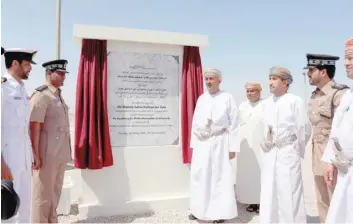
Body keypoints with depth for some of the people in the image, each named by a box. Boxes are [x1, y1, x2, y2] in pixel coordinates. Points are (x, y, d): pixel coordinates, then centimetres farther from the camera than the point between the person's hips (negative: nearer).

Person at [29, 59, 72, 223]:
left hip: (61, 154, 8)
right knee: (43, 194, 4)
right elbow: (34, 127, -17)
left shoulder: (59, 96, 14)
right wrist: (36, 155, -19)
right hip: (47, 154, -8)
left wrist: (66, 152, 15)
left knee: (55, 193, 18)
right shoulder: (41, 96, -12)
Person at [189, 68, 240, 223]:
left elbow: (234, 124, -3)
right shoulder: (201, 98, 12)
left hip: (219, 142, -4)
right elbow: (195, 122, 13)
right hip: (201, 143, 4)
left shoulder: (227, 98, -1)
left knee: (220, 177, 0)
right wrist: (193, 143, 9)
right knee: (199, 175, 7)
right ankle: (199, 209, 22)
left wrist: (232, 147, -6)